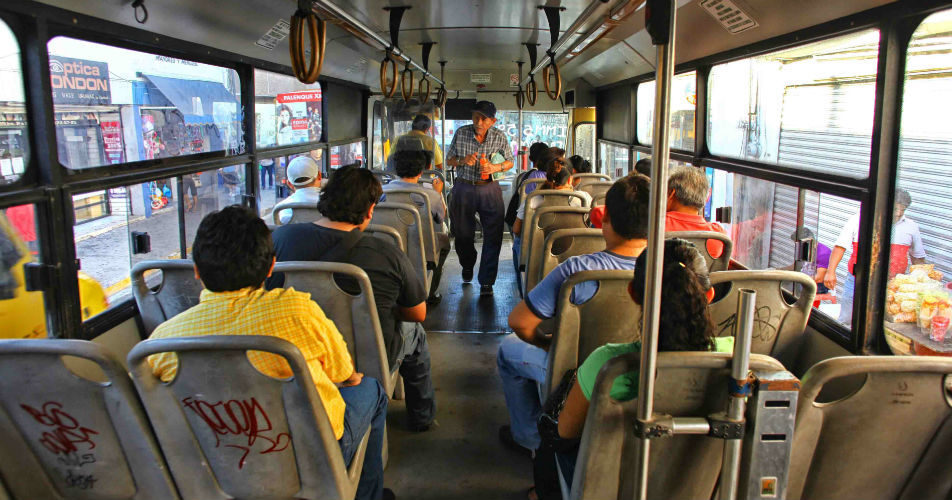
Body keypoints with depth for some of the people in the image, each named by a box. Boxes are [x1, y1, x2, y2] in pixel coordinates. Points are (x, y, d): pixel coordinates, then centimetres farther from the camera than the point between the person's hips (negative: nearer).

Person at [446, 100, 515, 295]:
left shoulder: (500, 137, -2)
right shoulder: (461, 133, -1)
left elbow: (510, 162, 8)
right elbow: (449, 160, 7)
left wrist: (496, 167, -13)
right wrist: (463, 160, -14)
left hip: (490, 190, -1)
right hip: (464, 188, 1)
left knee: (493, 236, -5)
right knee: (463, 234, 12)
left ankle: (486, 281, 5)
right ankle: (467, 266, 43)